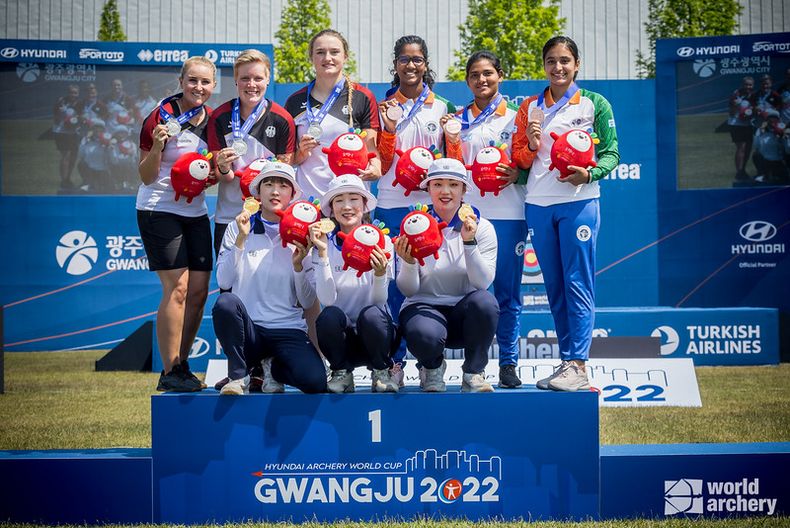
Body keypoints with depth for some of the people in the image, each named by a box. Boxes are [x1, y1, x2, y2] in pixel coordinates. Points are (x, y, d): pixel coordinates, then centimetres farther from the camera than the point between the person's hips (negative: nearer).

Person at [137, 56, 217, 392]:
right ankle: (170, 373, -7)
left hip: (195, 211, 6)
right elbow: (146, 176, -9)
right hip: (159, 210, -6)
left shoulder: (213, 119, 7)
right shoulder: (161, 117, -9)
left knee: (199, 291, 1)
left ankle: (180, 365, 14)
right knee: (177, 287, -13)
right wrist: (156, 147, -25)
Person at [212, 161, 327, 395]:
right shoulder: (238, 228, 7)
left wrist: (298, 265, -12)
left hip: (288, 330, 0)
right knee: (226, 301, -34)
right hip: (247, 329, 0)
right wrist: (241, 239, -13)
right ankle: (238, 375, -10)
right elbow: (223, 282, -6)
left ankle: (272, 368, 8)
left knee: (315, 382, -28)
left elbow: (308, 301, 3)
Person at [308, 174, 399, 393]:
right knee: (330, 315, -31)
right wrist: (323, 253, -21)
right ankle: (341, 373, -4)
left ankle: (381, 372, -4)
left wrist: (380, 273, -31)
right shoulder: (325, 246, -2)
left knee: (370, 314, -32)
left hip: (374, 333, 0)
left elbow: (379, 301, -11)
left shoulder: (381, 242, -4)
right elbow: (327, 300, -15)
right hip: (342, 337, 0)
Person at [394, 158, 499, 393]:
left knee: (484, 301, -34)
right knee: (425, 336, -36)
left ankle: (474, 372, -8)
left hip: (465, 312, 1)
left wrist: (469, 242, -25)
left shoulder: (482, 227, -1)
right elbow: (408, 290, -5)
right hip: (423, 306, -1)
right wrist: (408, 263, -25)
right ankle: (432, 367, 5)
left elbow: (483, 283, -14)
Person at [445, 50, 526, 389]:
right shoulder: (458, 120, 12)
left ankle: (508, 364, 7)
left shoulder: (515, 117, 8)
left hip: (507, 213, -1)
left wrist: (517, 174, -11)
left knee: (507, 291, 1)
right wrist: (451, 142, -7)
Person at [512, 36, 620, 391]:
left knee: (578, 284, -8)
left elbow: (611, 153, 0)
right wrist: (532, 146, -8)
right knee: (554, 287, 7)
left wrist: (589, 173, -18)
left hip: (578, 202, -4)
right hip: (538, 204, 4)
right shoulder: (530, 107, 13)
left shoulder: (595, 104, 3)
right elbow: (519, 158, 14)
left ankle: (578, 366, -9)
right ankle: (566, 362, 13)